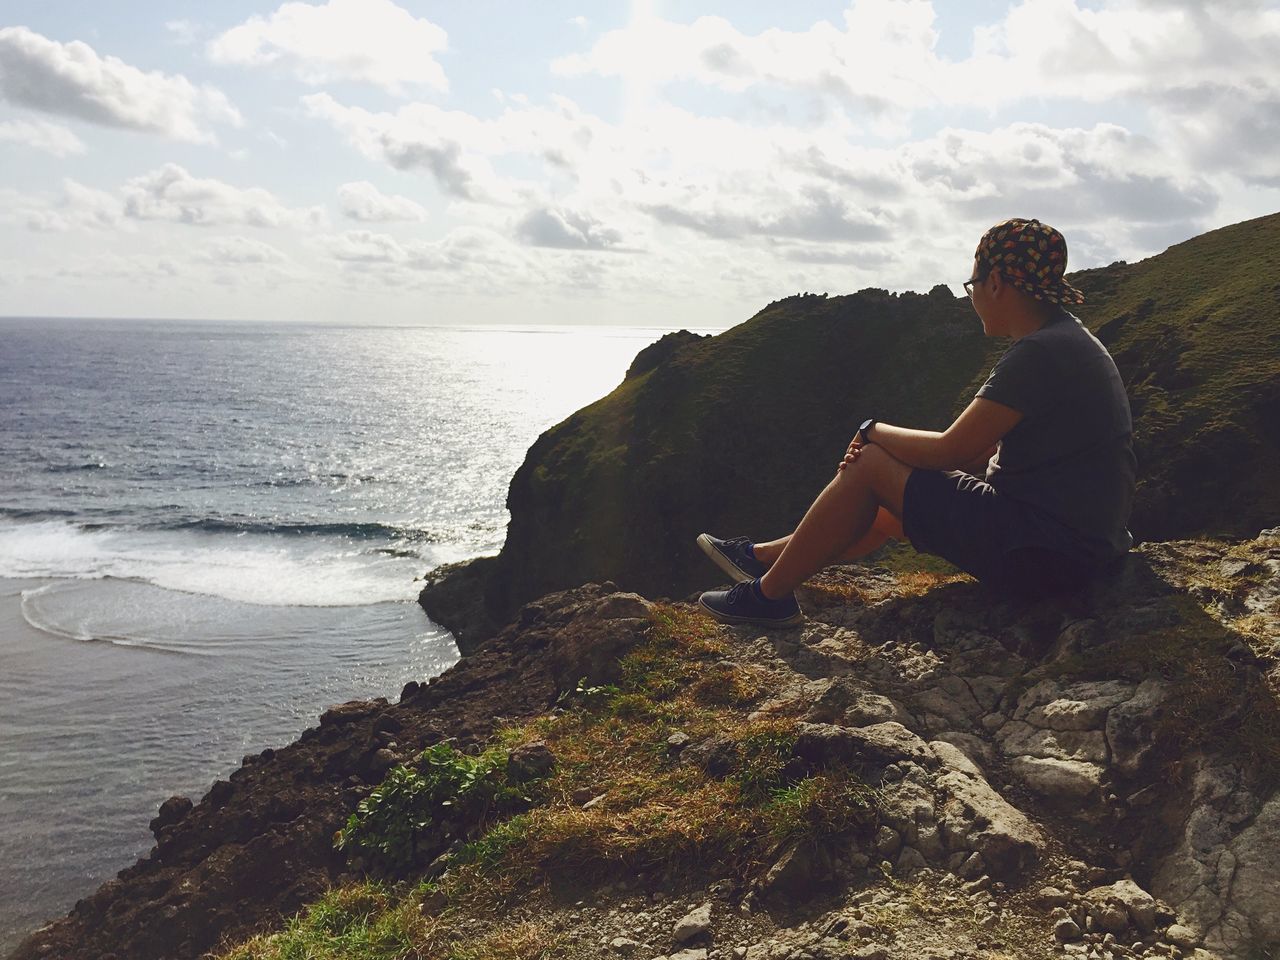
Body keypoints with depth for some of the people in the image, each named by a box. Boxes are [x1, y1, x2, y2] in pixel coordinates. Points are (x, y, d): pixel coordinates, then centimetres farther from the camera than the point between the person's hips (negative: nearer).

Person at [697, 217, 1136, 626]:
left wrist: (874, 431, 0)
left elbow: (950, 451, -19)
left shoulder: (1040, 353, -20)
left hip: (1045, 553, -10)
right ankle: (762, 557, 34)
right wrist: (882, 444, 7)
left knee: (870, 465, -5)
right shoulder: (1067, 339, 12)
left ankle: (769, 593, 8)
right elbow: (988, 450, 14)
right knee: (886, 505, 19)